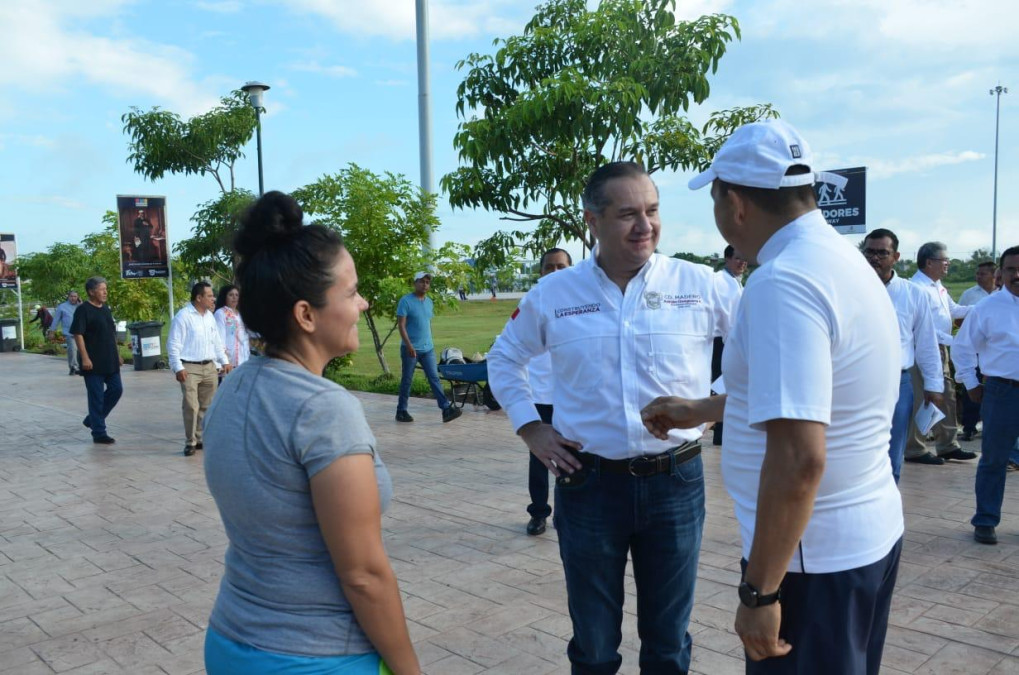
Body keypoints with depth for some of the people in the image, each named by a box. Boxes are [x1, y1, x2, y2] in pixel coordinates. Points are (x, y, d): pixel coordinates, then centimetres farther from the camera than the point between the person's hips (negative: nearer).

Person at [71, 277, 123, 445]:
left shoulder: (106, 308, 14)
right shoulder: (83, 310, -10)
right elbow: (78, 334, -16)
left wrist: (117, 354, 19)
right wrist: (85, 358, -21)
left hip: (110, 361, 8)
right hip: (93, 362, -8)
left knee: (116, 389, 7)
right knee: (96, 396, -2)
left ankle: (93, 419, 24)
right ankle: (99, 433, 7)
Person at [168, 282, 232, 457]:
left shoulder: (210, 316, 12)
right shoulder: (183, 316, -9)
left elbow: (216, 341, 20)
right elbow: (173, 344, -11)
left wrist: (224, 361, 15)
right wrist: (178, 368, -16)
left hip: (210, 367, 7)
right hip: (190, 368, -7)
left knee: (206, 406, 10)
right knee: (191, 406, -8)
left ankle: (201, 438, 21)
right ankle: (190, 442, 3)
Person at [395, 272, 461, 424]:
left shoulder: (429, 302, 12)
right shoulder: (406, 301, -9)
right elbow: (401, 325, -14)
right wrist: (409, 345, -21)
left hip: (428, 348, 5)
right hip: (410, 349, -5)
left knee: (434, 378, -1)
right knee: (407, 380, 4)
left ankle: (446, 409, -6)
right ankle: (401, 411, 16)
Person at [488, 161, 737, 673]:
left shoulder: (699, 284, -5)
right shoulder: (552, 294, -1)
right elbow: (505, 358, 13)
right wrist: (528, 426, 3)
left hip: (676, 481, 0)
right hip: (588, 483, 1)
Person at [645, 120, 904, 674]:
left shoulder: (782, 282, -25)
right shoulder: (841, 259, 7)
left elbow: (799, 457, -30)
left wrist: (759, 591, -22)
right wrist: (700, 410, 29)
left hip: (811, 554, -9)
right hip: (871, 531, 9)